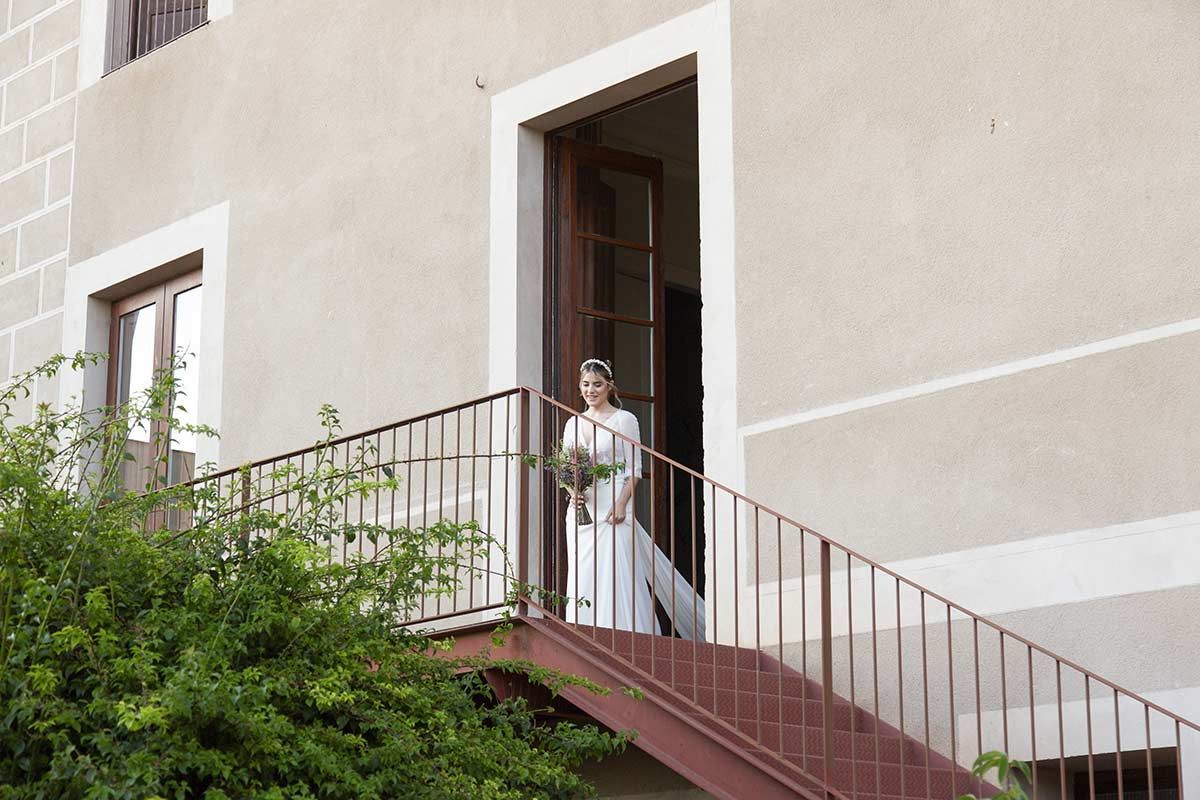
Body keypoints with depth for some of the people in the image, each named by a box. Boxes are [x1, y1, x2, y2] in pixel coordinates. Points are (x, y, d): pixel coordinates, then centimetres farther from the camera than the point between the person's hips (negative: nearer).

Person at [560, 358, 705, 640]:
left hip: (612, 507, -5)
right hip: (581, 508, 5)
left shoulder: (623, 420, 1)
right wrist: (572, 490, -4)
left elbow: (634, 470, -3)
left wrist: (621, 504, -15)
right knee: (583, 578, 2)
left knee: (617, 574, -10)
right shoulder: (573, 424, 15)